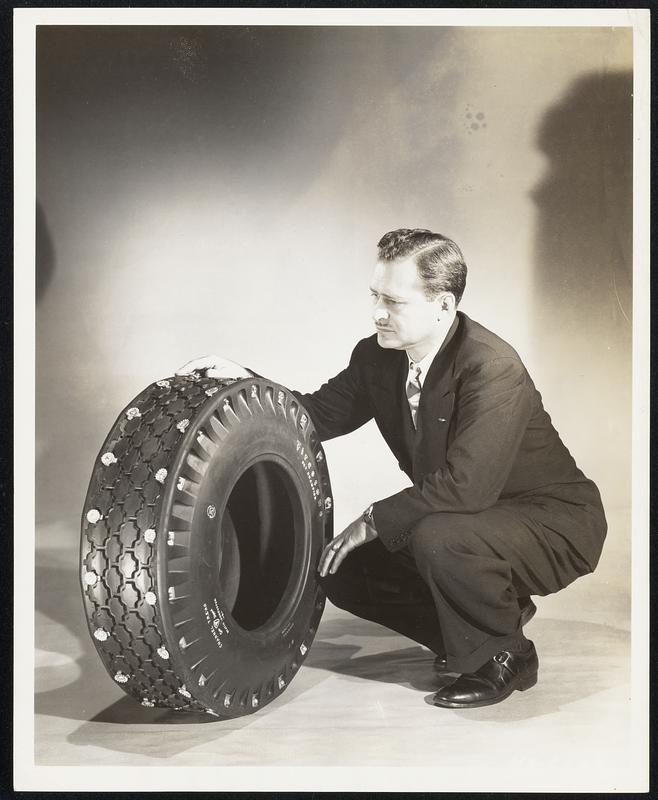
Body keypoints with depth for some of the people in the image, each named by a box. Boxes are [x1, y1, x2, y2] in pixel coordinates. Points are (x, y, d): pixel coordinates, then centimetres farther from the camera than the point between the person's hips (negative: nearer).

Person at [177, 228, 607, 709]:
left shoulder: (493, 368, -29)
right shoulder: (378, 357, -5)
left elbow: (466, 486, -36)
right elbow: (319, 415, 5)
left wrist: (373, 522, -26)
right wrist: (244, 381, -11)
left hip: (553, 522, -8)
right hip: (459, 519, 8)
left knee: (438, 538, -36)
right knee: (344, 570, 1)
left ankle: (504, 657, -7)